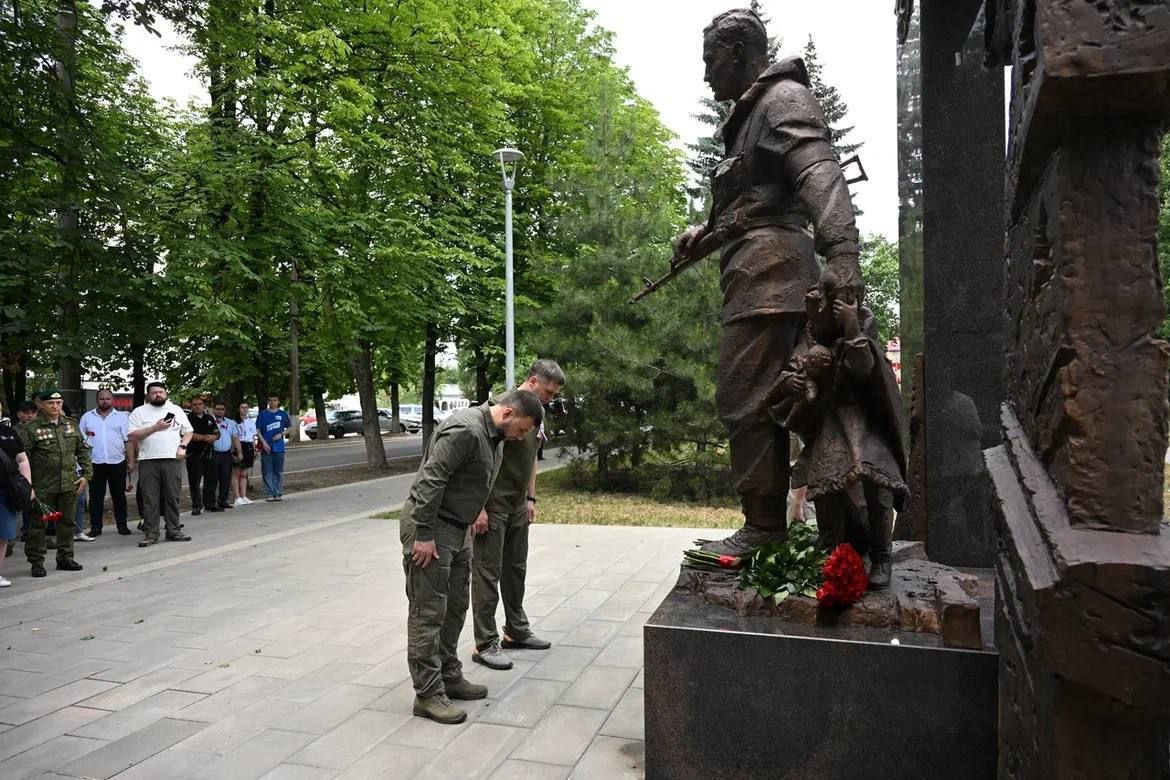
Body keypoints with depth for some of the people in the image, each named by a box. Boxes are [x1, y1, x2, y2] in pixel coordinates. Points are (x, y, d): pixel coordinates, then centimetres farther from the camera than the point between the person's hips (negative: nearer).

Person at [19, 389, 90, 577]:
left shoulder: (72, 425, 10)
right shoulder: (31, 428, -4)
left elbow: (83, 451, 15)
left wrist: (86, 474, 6)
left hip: (69, 484, 4)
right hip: (43, 486, -4)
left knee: (67, 522, 11)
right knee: (38, 523, 2)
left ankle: (65, 558, 23)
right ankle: (36, 562, 13)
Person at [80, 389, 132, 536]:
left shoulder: (122, 417, 7)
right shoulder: (87, 417, 11)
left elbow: (128, 440, 3)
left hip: (117, 462, -1)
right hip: (95, 462, 1)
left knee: (119, 495, 6)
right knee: (95, 496, 3)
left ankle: (122, 525, 13)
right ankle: (95, 527, 9)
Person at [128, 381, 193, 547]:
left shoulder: (176, 410, 14)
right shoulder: (139, 412, 6)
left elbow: (188, 431, 16)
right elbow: (133, 436, -4)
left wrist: (182, 446, -1)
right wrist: (155, 428, -13)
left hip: (172, 459, 2)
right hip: (148, 461, -1)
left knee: (173, 497, 4)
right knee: (150, 499, 0)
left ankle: (174, 531, 11)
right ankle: (150, 533, 5)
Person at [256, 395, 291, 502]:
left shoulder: (283, 414, 6)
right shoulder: (263, 414, 2)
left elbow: (290, 427, 13)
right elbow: (257, 430, 2)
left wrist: (281, 434, -5)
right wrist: (264, 442, -9)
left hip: (279, 447, 1)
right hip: (266, 447, -1)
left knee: (278, 472, 5)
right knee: (267, 472, 1)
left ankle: (278, 493, 11)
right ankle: (269, 494, 6)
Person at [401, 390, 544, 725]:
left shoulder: (494, 436, 9)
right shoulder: (464, 430, -23)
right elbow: (430, 480, -25)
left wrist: (471, 522, 17)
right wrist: (424, 534, -24)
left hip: (457, 529, 10)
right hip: (429, 527, -10)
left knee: (455, 608, 16)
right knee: (428, 613, -3)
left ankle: (449, 677, 28)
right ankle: (428, 695, 4)